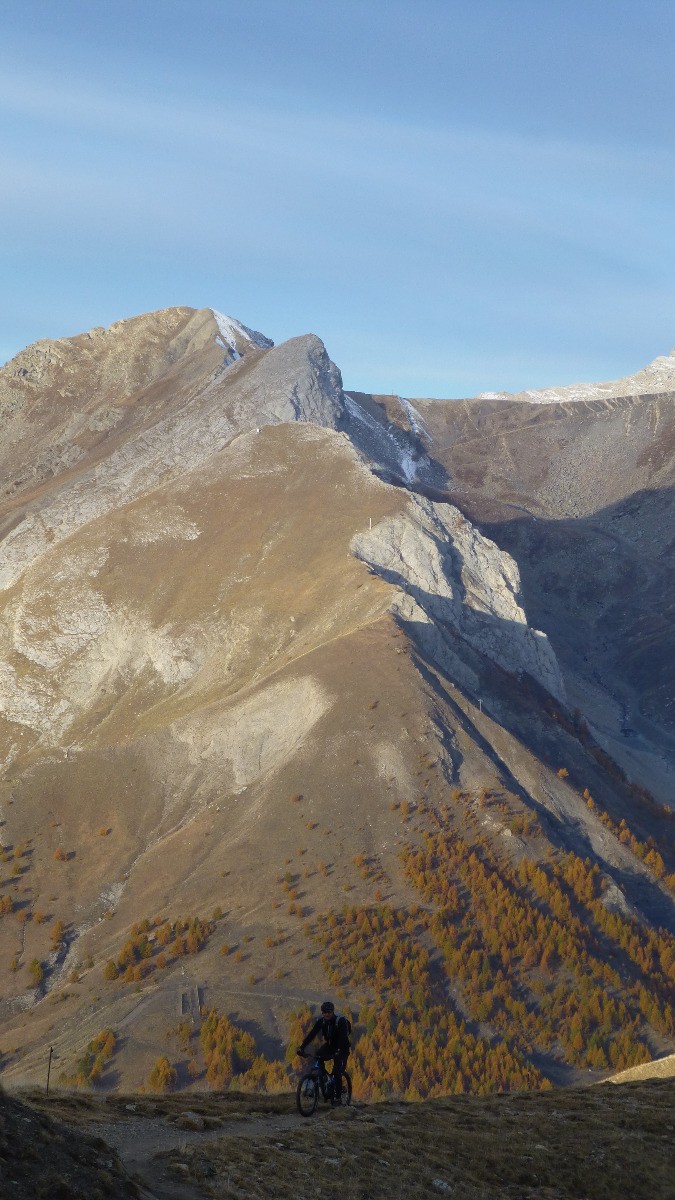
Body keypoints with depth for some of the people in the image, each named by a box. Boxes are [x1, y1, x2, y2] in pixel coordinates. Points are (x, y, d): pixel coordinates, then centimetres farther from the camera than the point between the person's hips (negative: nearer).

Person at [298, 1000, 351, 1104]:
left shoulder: (341, 1021, -24)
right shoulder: (321, 1021, -11)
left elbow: (343, 1037, -35)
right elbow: (312, 1034, -18)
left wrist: (339, 1051, -50)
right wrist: (302, 1048, -30)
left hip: (342, 1048, -5)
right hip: (329, 1045, 5)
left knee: (337, 1072, -19)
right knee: (316, 1056, -21)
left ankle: (338, 1097, -9)